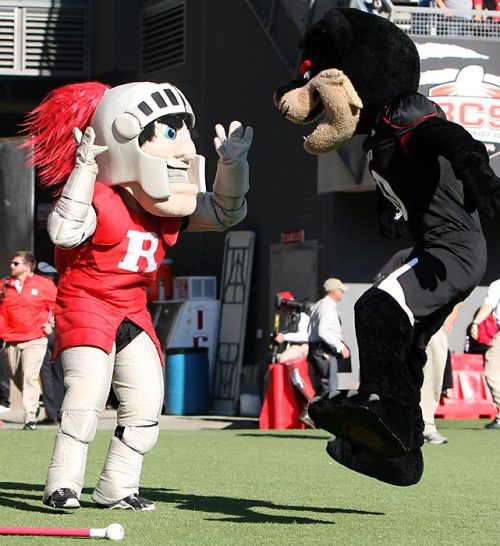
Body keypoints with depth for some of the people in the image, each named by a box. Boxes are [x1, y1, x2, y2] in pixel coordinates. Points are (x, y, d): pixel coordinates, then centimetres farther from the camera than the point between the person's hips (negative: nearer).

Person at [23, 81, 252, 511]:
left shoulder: (169, 213, 6)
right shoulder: (98, 200, -18)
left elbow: (226, 211, 16)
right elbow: (64, 231, -36)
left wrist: (232, 164, 1)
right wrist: (84, 169, -37)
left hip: (132, 312, 8)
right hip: (85, 303, -8)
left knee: (146, 401, 3)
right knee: (88, 386, -23)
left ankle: (117, 488, 14)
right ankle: (63, 483, -16)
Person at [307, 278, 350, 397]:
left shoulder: (317, 306, 19)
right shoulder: (328, 307, -13)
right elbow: (322, 332, -23)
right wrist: (340, 346, -20)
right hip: (325, 352, -10)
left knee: (318, 389, 11)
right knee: (330, 387, -12)